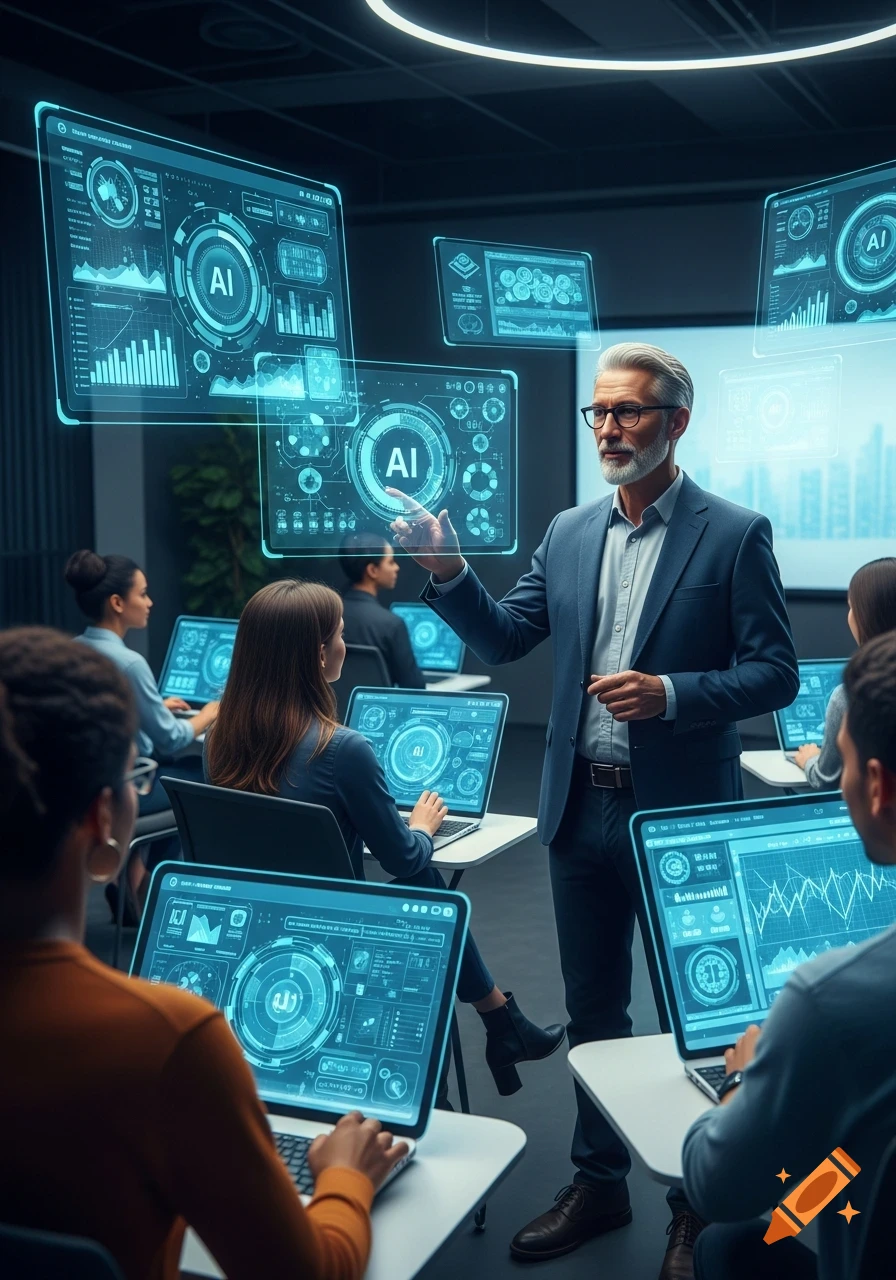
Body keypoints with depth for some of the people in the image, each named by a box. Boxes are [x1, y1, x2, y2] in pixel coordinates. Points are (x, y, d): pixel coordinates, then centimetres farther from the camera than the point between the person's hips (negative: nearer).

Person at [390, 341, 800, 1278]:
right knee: (592, 1011, 17)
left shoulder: (734, 535, -8)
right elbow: (502, 639, 6)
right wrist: (447, 573, -10)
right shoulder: (569, 534, 7)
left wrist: (671, 693, -24)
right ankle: (599, 1184, 34)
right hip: (581, 808, 5)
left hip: (678, 814, -5)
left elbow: (774, 674, -10)